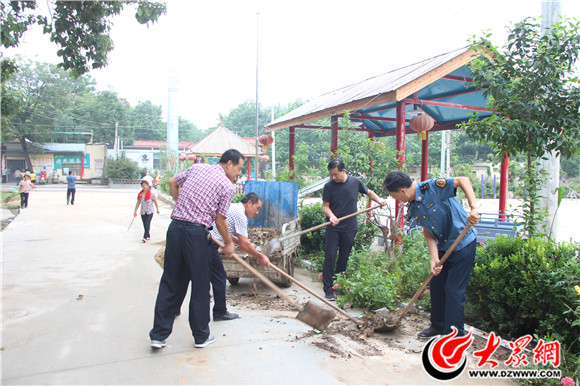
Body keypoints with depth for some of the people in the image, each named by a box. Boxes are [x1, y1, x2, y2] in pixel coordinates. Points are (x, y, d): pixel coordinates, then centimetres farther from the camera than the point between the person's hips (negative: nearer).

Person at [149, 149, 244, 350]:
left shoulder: (196, 167, 14)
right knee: (200, 286, 8)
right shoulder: (227, 186, -2)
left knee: (170, 283, 13)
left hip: (175, 227, 6)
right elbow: (220, 221, -3)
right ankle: (201, 336, 21)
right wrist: (229, 243, 12)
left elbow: (172, 182, 25)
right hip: (196, 233, -5)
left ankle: (158, 335, 18)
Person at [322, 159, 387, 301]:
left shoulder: (355, 182, -1)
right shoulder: (328, 186, -5)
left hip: (350, 228, 2)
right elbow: (325, 206, -1)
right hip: (333, 228, -1)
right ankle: (328, 289, 1)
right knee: (330, 257, -7)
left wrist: (379, 200, -1)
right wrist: (331, 216, -21)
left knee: (344, 259, 9)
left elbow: (369, 192, 16)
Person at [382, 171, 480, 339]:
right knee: (436, 285, 14)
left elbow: (463, 180, -22)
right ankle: (438, 326, 33)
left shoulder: (432, 187, -22)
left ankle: (455, 333, 10)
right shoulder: (412, 208, 0)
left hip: (463, 244, -8)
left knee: (454, 290, -4)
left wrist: (473, 208, -33)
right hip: (443, 247, 8)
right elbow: (428, 232, -1)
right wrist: (434, 259, -13)